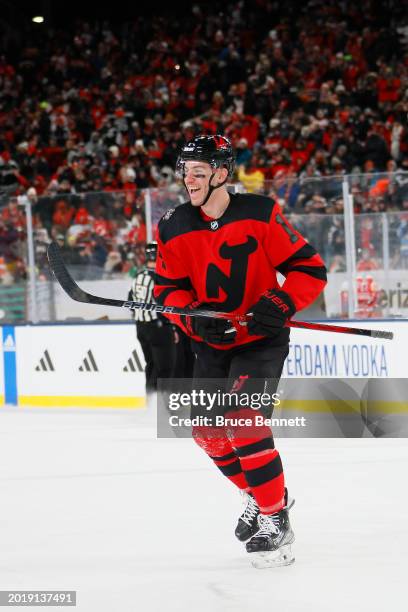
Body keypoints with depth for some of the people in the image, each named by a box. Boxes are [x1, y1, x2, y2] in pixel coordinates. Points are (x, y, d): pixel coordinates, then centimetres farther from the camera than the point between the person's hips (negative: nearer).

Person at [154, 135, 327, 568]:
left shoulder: (260, 214, -16)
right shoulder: (175, 228, -5)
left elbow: (309, 268, -12)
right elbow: (167, 288, 0)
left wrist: (281, 303, -28)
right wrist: (194, 318, -19)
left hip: (262, 339, -6)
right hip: (212, 343, 6)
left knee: (242, 421, -23)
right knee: (207, 429, 6)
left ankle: (275, 518, -13)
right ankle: (262, 493, 29)